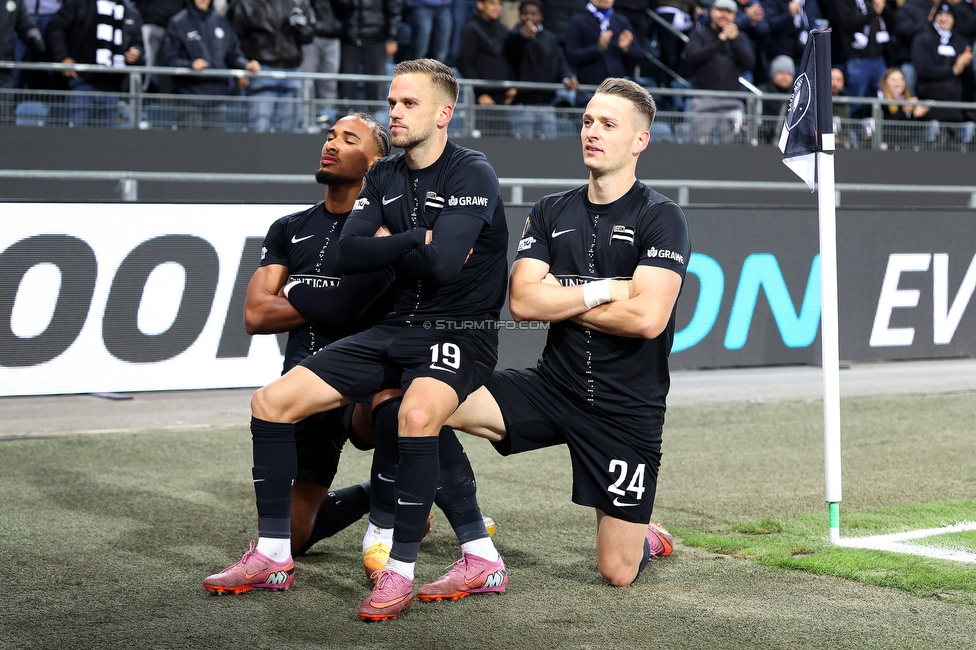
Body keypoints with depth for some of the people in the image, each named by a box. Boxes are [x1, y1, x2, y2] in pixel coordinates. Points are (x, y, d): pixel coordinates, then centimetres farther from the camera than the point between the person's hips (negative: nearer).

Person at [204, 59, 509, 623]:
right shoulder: (384, 178, 12)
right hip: (397, 327, 8)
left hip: (460, 330, -8)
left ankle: (401, 572, -27)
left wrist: (389, 244, -7)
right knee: (272, 402, 0)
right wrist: (419, 241, -10)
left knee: (417, 414, -40)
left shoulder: (471, 174, -12)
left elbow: (444, 263, -26)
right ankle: (272, 556, 10)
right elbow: (349, 254, 1)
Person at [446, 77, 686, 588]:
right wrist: (603, 290, -13)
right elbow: (521, 302, -5)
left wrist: (559, 301, -8)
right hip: (552, 387, 4)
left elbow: (646, 318, -20)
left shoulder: (661, 218, -7)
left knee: (617, 573, -2)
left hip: (627, 408, -4)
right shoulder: (551, 213, 7)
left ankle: (647, 539, 36)